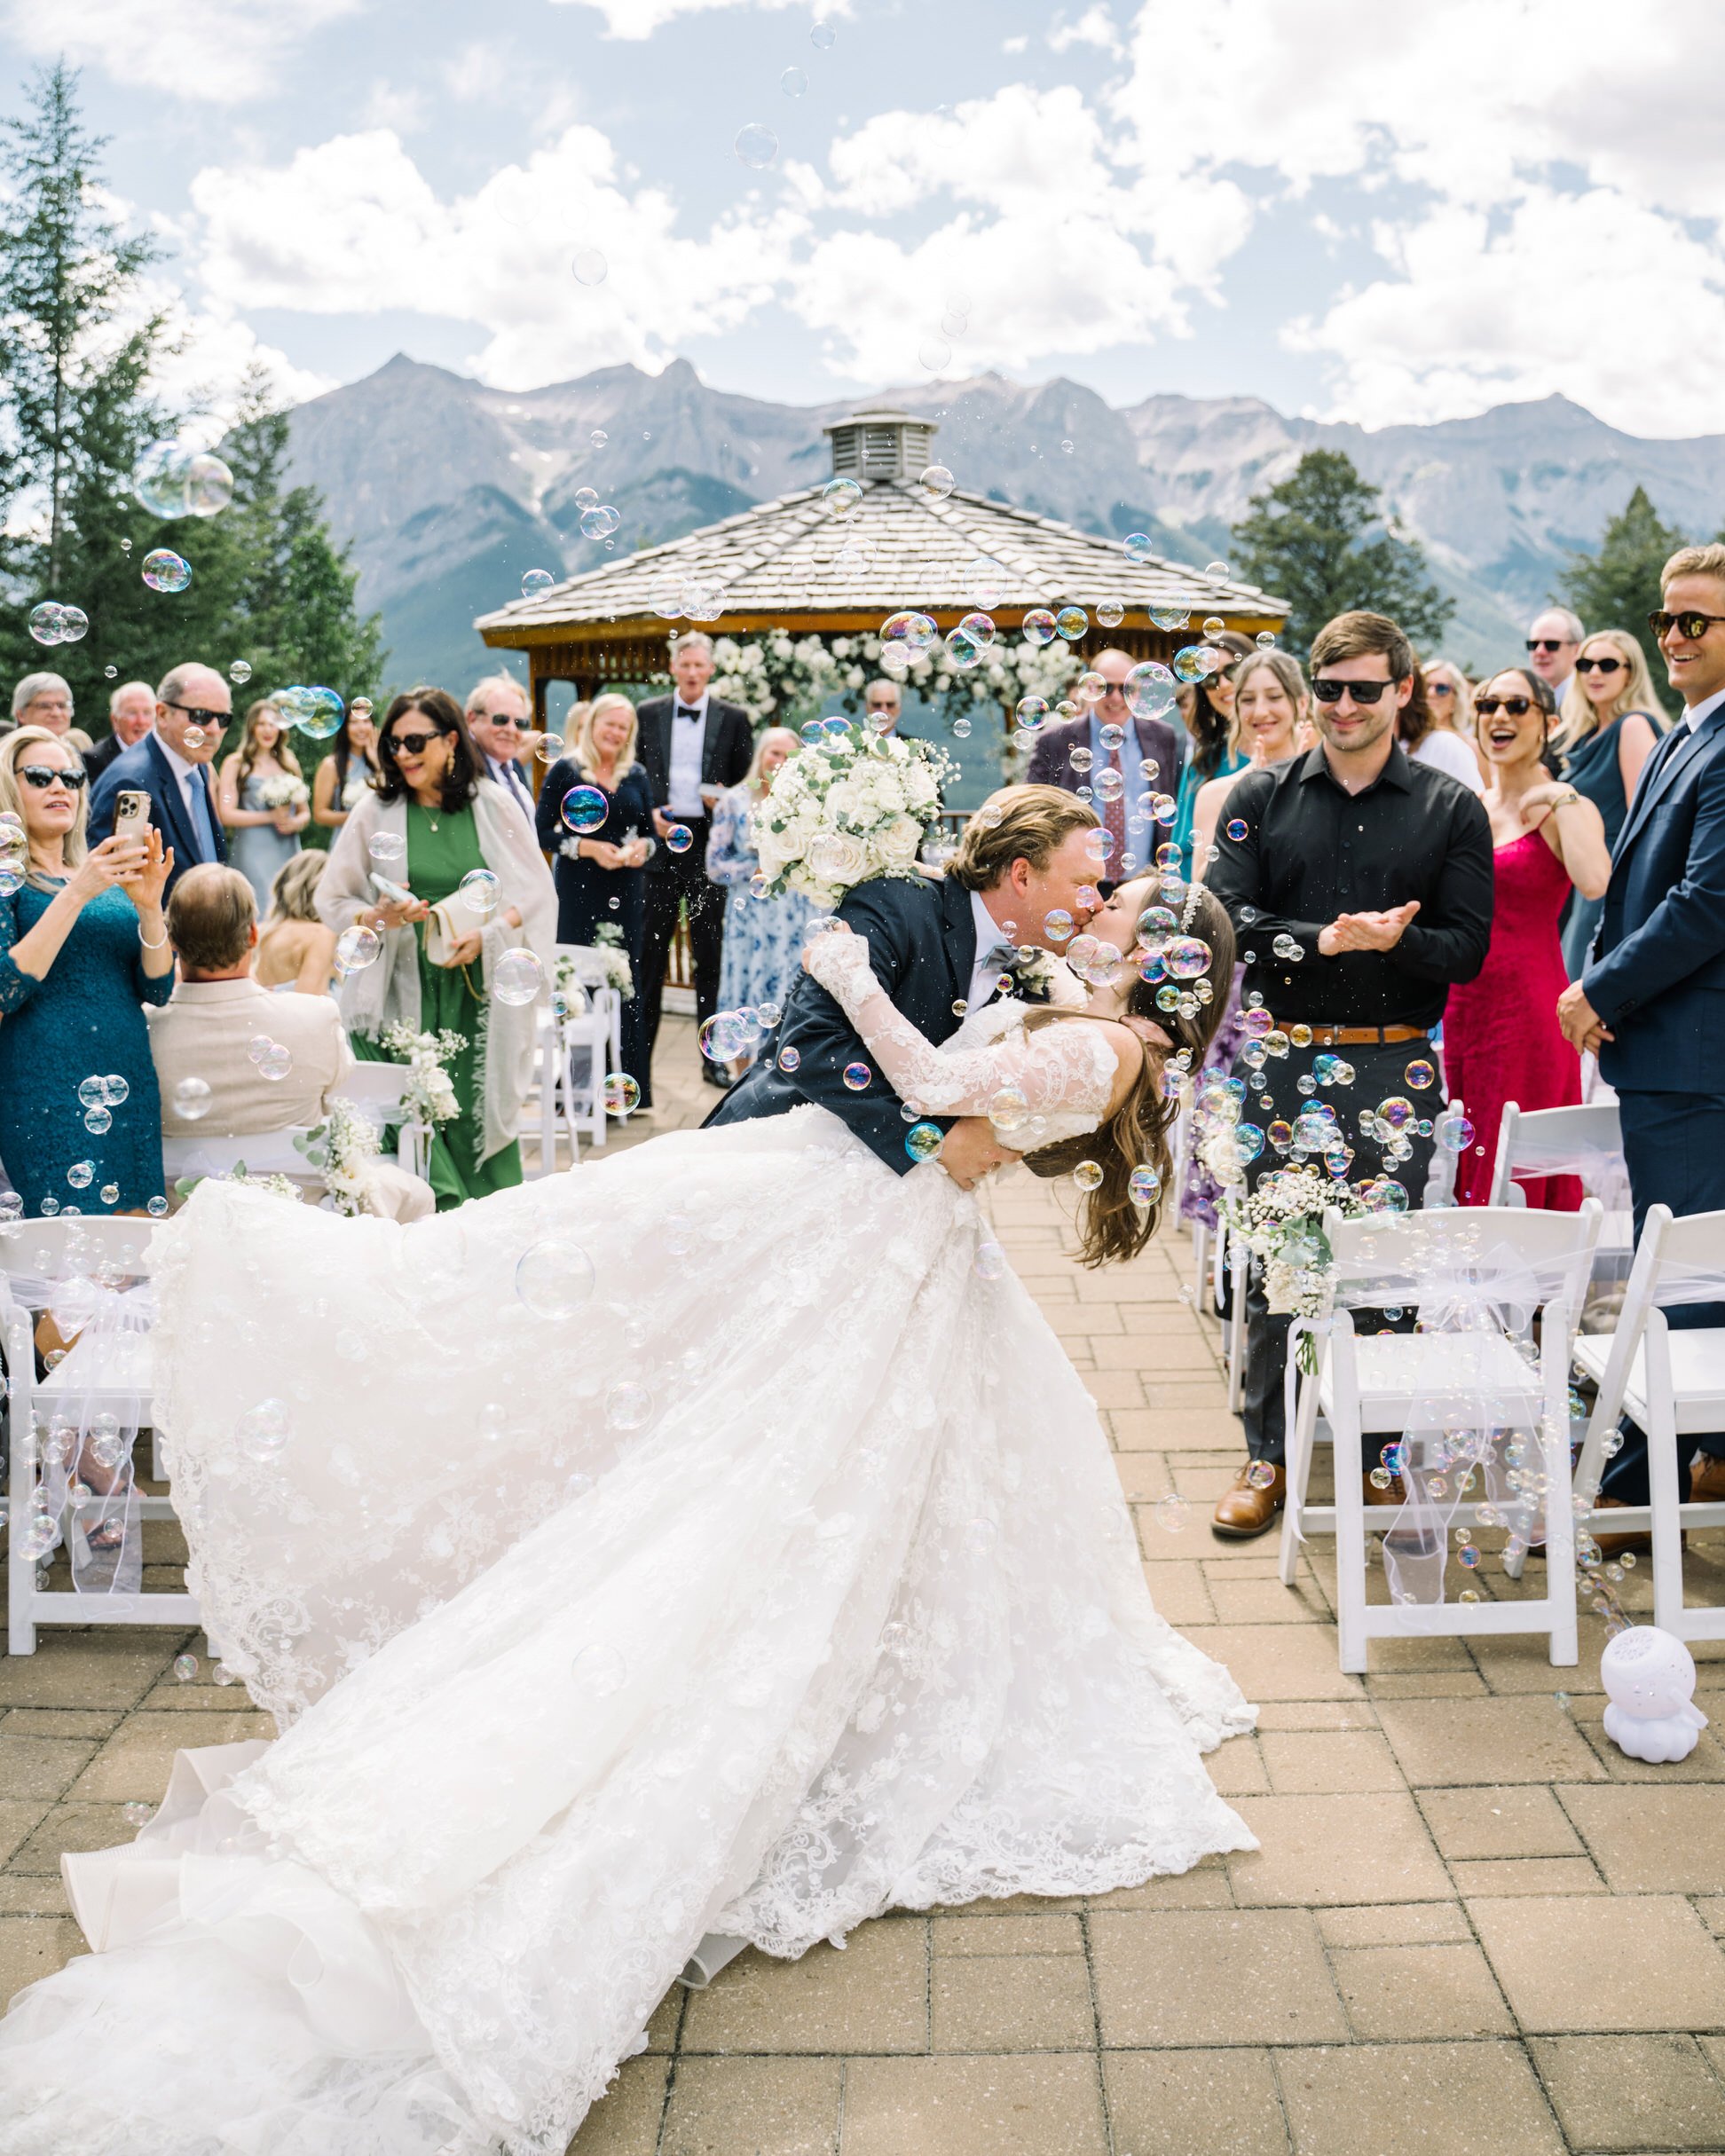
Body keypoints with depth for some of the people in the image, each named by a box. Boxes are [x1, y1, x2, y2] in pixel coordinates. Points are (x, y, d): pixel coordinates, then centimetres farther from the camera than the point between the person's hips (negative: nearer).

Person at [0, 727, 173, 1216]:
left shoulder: (112, 880, 15)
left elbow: (157, 988, 7)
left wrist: (149, 906, -10)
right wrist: (75, 894, -19)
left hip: (130, 1086, 6)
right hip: (48, 1097, -5)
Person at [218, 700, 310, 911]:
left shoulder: (290, 763, 16)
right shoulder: (236, 764, 3)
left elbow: (305, 812, 19)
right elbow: (226, 814, -6)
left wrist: (295, 823, -4)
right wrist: (271, 816, -9)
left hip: (288, 852, 4)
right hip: (252, 853, -4)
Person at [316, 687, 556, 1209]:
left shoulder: (493, 806, 3)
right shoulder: (376, 811, 4)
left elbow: (537, 894, 6)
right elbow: (332, 900, 8)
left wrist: (487, 934, -10)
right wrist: (377, 918, -12)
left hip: (478, 992, 0)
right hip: (402, 993, 0)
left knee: (481, 1116, 0)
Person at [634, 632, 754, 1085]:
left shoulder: (733, 718, 6)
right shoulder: (648, 714, 9)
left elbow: (747, 780, 8)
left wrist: (725, 799, -11)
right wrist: (651, 814, -5)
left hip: (709, 842, -1)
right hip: (661, 840, 1)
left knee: (711, 952, 4)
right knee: (650, 949, 4)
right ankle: (640, 1049, 11)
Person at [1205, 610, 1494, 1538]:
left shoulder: (1451, 807, 4)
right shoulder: (1262, 797, 5)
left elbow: (1467, 947, -2)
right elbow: (1227, 923, -5)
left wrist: (1393, 941, -20)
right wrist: (1326, 941, -18)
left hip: (1396, 1066, 0)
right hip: (1283, 1061, 1)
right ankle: (1268, 1455, 20)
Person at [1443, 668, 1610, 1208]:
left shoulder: (1565, 808, -5)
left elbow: (1594, 883, -25)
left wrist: (1563, 798, -16)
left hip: (1528, 1004, -6)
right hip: (1459, 1000, 6)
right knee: (1460, 1172, 9)